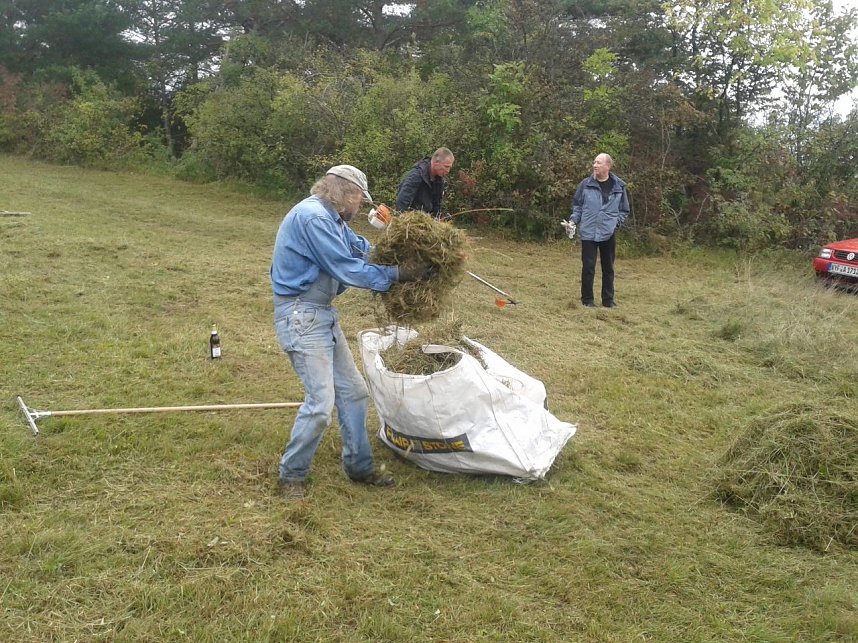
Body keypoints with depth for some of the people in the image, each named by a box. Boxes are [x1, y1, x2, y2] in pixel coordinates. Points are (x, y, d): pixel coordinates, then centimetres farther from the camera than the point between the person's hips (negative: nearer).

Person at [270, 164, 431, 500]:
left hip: (323, 314, 11)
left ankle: (359, 467, 25)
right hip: (301, 316, -11)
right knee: (321, 401, -11)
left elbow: (362, 247, 11)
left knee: (353, 391, 13)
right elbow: (347, 269, -20)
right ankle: (291, 475, 7)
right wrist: (397, 274, -14)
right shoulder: (312, 217, -19)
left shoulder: (331, 219, 13)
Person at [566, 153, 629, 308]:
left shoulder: (619, 186, 1)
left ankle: (608, 300, 20)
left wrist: (616, 223, -4)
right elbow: (577, 206, 10)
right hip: (588, 233, -1)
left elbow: (624, 210, 10)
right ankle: (587, 299, 11)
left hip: (609, 234, 1)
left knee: (608, 268, 9)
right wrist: (573, 221, -5)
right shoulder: (585, 184, 0)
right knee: (588, 267, -1)